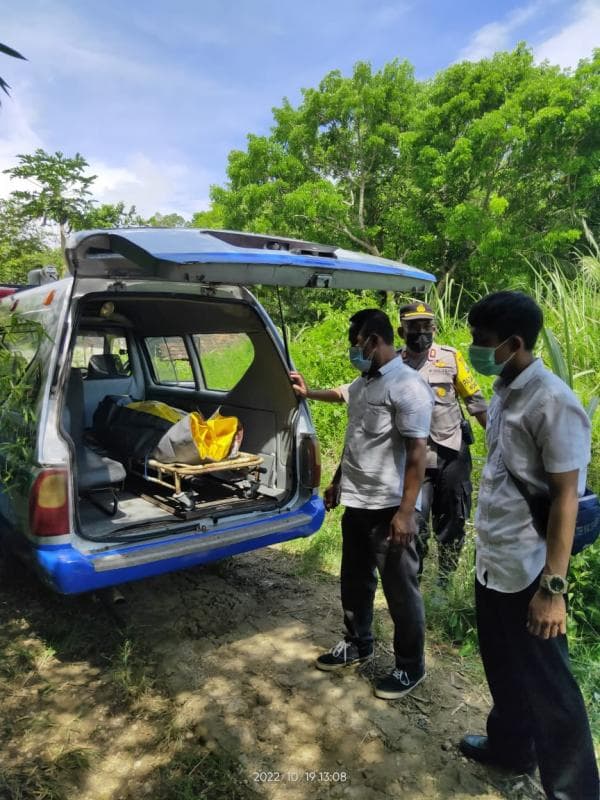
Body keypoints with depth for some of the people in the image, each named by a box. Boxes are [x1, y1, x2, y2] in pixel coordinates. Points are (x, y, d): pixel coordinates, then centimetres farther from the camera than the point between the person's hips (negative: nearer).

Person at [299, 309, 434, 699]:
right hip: (356, 503, 9)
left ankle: (411, 666, 26)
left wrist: (406, 511, -21)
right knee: (355, 581, 21)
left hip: (389, 509, -8)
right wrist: (337, 482, 23)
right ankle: (358, 644, 41)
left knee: (401, 590, 8)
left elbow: (417, 452, -20)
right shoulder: (361, 383, 11)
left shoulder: (407, 386, -16)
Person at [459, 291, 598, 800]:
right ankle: (510, 746, 47)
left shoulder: (552, 402, -20)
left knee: (546, 683, 8)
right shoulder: (503, 393, 6)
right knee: (502, 668, 25)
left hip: (528, 571, -8)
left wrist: (553, 586, -19)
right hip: (493, 561, 9)